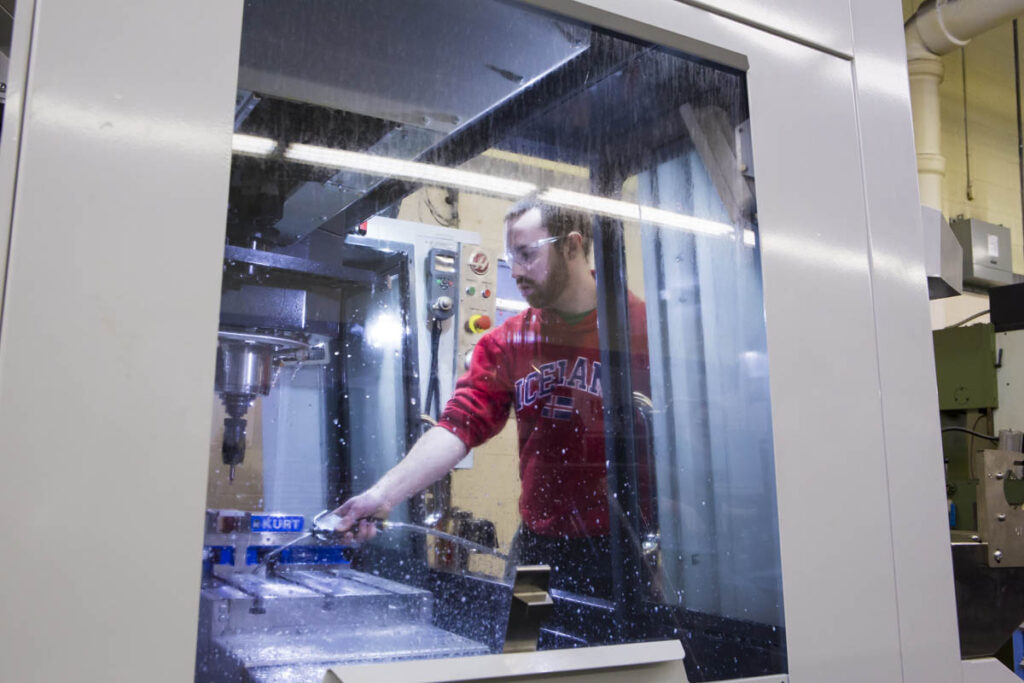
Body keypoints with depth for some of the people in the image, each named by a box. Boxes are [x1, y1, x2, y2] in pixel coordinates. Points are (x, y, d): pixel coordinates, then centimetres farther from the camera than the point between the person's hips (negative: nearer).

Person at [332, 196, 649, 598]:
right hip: (538, 545, 3)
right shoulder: (505, 343, 4)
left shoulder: (641, 327, -7)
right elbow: (459, 426, -6)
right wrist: (384, 494, -19)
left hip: (628, 549, -3)